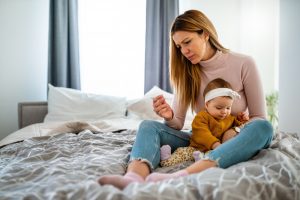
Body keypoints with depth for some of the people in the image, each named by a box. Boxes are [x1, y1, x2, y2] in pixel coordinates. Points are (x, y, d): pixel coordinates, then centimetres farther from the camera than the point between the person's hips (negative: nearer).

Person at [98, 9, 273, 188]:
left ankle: (180, 177, -51)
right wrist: (169, 117, -23)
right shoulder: (187, 71, 1)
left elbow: (259, 118, -3)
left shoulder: (244, 64, -7)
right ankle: (134, 178, -50)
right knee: (149, 126, -18)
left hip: (237, 142, -1)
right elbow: (178, 124, -1)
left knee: (263, 128, -35)